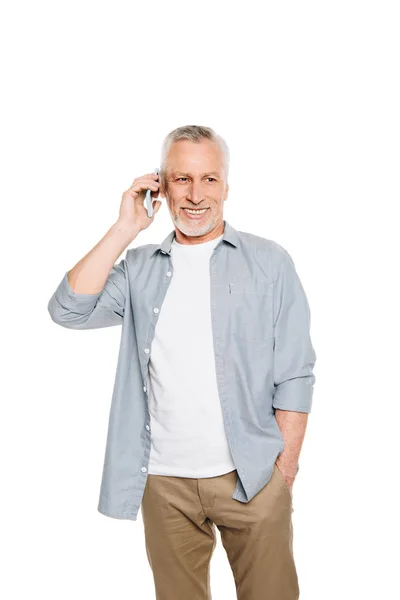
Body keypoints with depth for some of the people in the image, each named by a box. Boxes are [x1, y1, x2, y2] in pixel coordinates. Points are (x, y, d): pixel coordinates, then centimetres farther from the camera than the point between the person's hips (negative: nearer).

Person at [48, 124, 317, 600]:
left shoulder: (269, 262, 0)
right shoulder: (140, 268, 6)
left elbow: (294, 376, -1)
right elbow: (69, 311, -9)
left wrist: (285, 465, -6)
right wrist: (125, 228, -8)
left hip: (251, 476, -2)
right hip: (163, 480, 2)